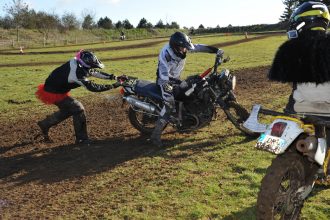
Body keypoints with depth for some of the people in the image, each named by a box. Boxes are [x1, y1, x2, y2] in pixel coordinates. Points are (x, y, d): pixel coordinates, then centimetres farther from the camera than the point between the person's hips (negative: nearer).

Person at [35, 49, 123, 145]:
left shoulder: (78, 65, -3)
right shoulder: (77, 73, -32)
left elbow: (95, 73, 3)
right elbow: (92, 87, -33)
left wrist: (114, 77, -3)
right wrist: (113, 86, -31)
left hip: (54, 88, 10)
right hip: (54, 93, -10)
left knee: (68, 110, 22)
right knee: (79, 109, -9)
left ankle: (45, 124, 35)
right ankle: (81, 139, 1)